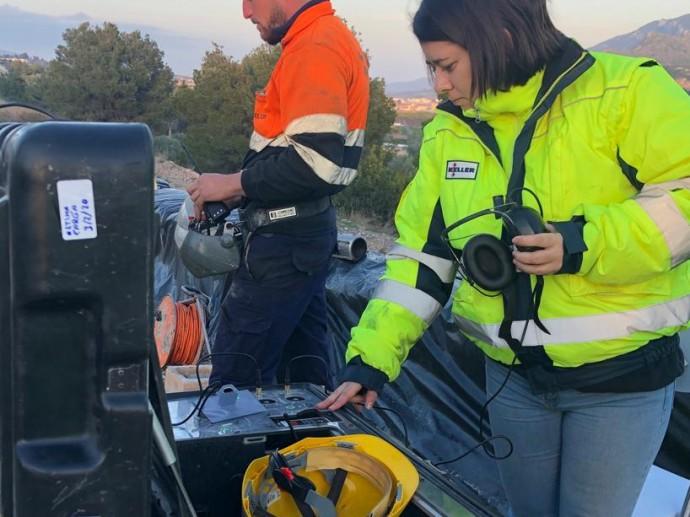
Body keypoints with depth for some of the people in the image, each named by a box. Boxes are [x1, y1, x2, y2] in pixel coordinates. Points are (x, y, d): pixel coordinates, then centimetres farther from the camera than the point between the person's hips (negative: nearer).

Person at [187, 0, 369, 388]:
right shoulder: (333, 39, 16)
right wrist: (246, 186, 9)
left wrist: (233, 184, -14)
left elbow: (315, 163, -25)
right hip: (308, 229, 10)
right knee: (306, 368, 17)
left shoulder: (315, 48, -16)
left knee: (234, 380, -4)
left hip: (286, 241, -10)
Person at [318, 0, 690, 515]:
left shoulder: (625, 90, -13)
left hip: (622, 377, -4)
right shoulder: (447, 133, 3)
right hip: (512, 377, 5)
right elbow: (421, 253, 6)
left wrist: (587, 244, -26)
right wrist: (372, 355, -1)